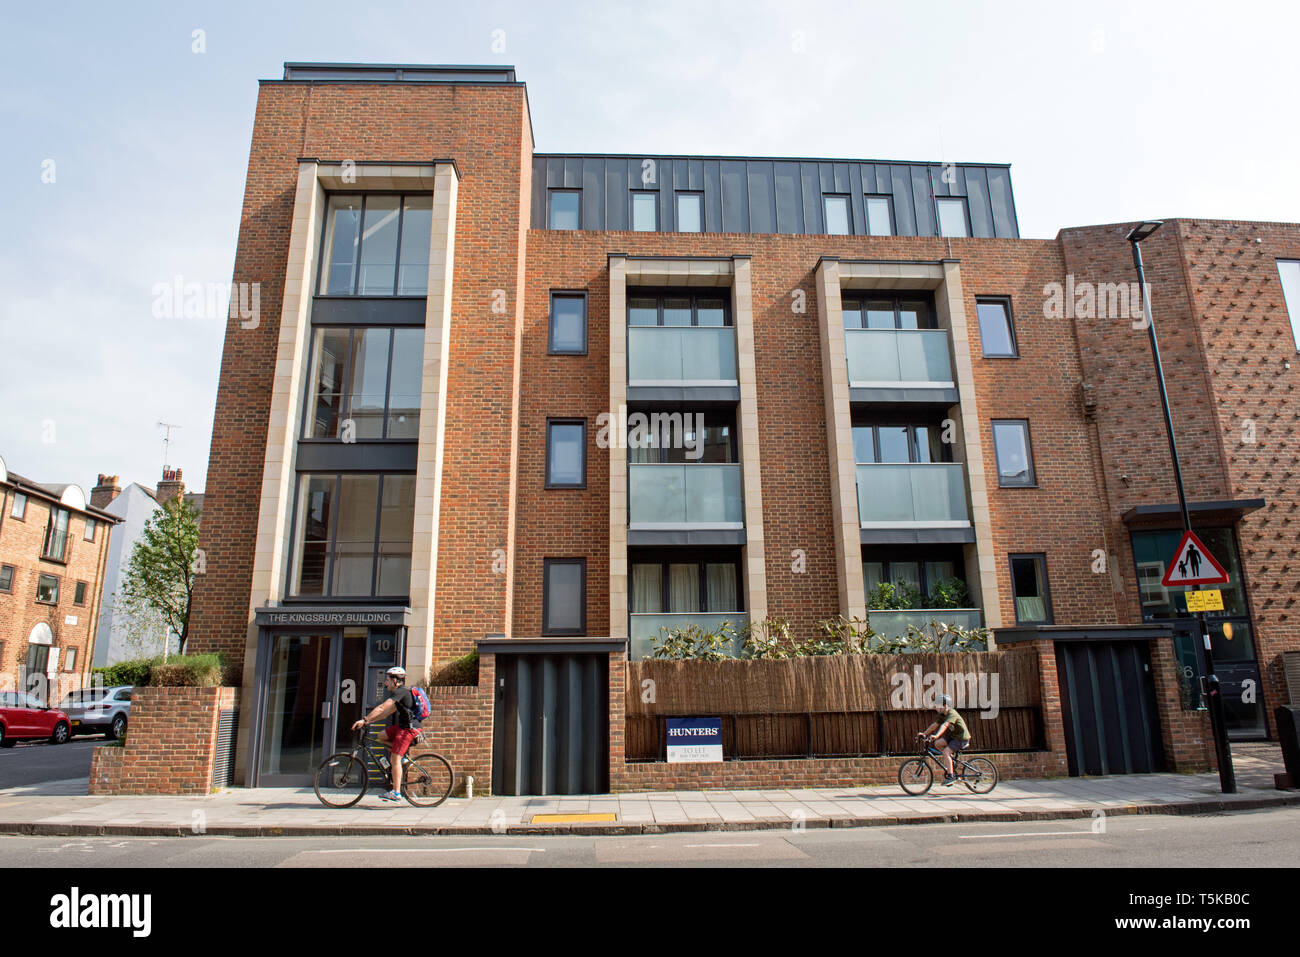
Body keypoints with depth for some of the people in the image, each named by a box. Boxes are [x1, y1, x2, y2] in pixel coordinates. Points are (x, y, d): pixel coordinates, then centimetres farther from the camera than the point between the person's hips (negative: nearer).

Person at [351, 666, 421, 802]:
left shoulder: (401, 691, -13)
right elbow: (387, 712, 19)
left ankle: (396, 793, -8)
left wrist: (364, 720, -19)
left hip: (409, 728, -10)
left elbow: (382, 708, -21)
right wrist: (368, 721, 13)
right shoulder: (399, 692, 19)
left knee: (395, 759, -10)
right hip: (402, 726, 10)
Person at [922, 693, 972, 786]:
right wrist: (924, 733, 3)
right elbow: (935, 725, 9)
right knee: (937, 743, -9)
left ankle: (951, 776, -16)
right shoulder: (943, 715, 6)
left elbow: (945, 725, -36)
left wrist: (936, 735, -48)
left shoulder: (952, 713, -22)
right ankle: (949, 758, 11)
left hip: (962, 738, -9)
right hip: (953, 736, 9)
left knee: (945, 752, -22)